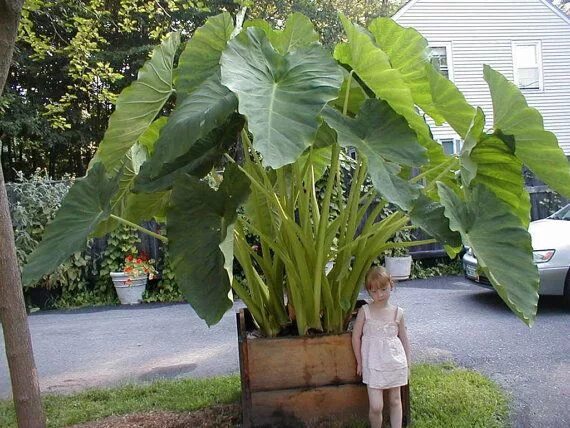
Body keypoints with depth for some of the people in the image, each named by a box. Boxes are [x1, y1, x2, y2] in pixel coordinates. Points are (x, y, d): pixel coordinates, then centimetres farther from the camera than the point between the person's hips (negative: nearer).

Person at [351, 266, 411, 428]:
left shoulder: (398, 312, 0)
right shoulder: (364, 311, -6)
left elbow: (404, 339, 8)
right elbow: (356, 336, -1)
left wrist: (407, 364, 9)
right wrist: (359, 362, 1)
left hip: (395, 362, 3)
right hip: (373, 364, -2)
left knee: (395, 401, 15)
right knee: (376, 407, -6)